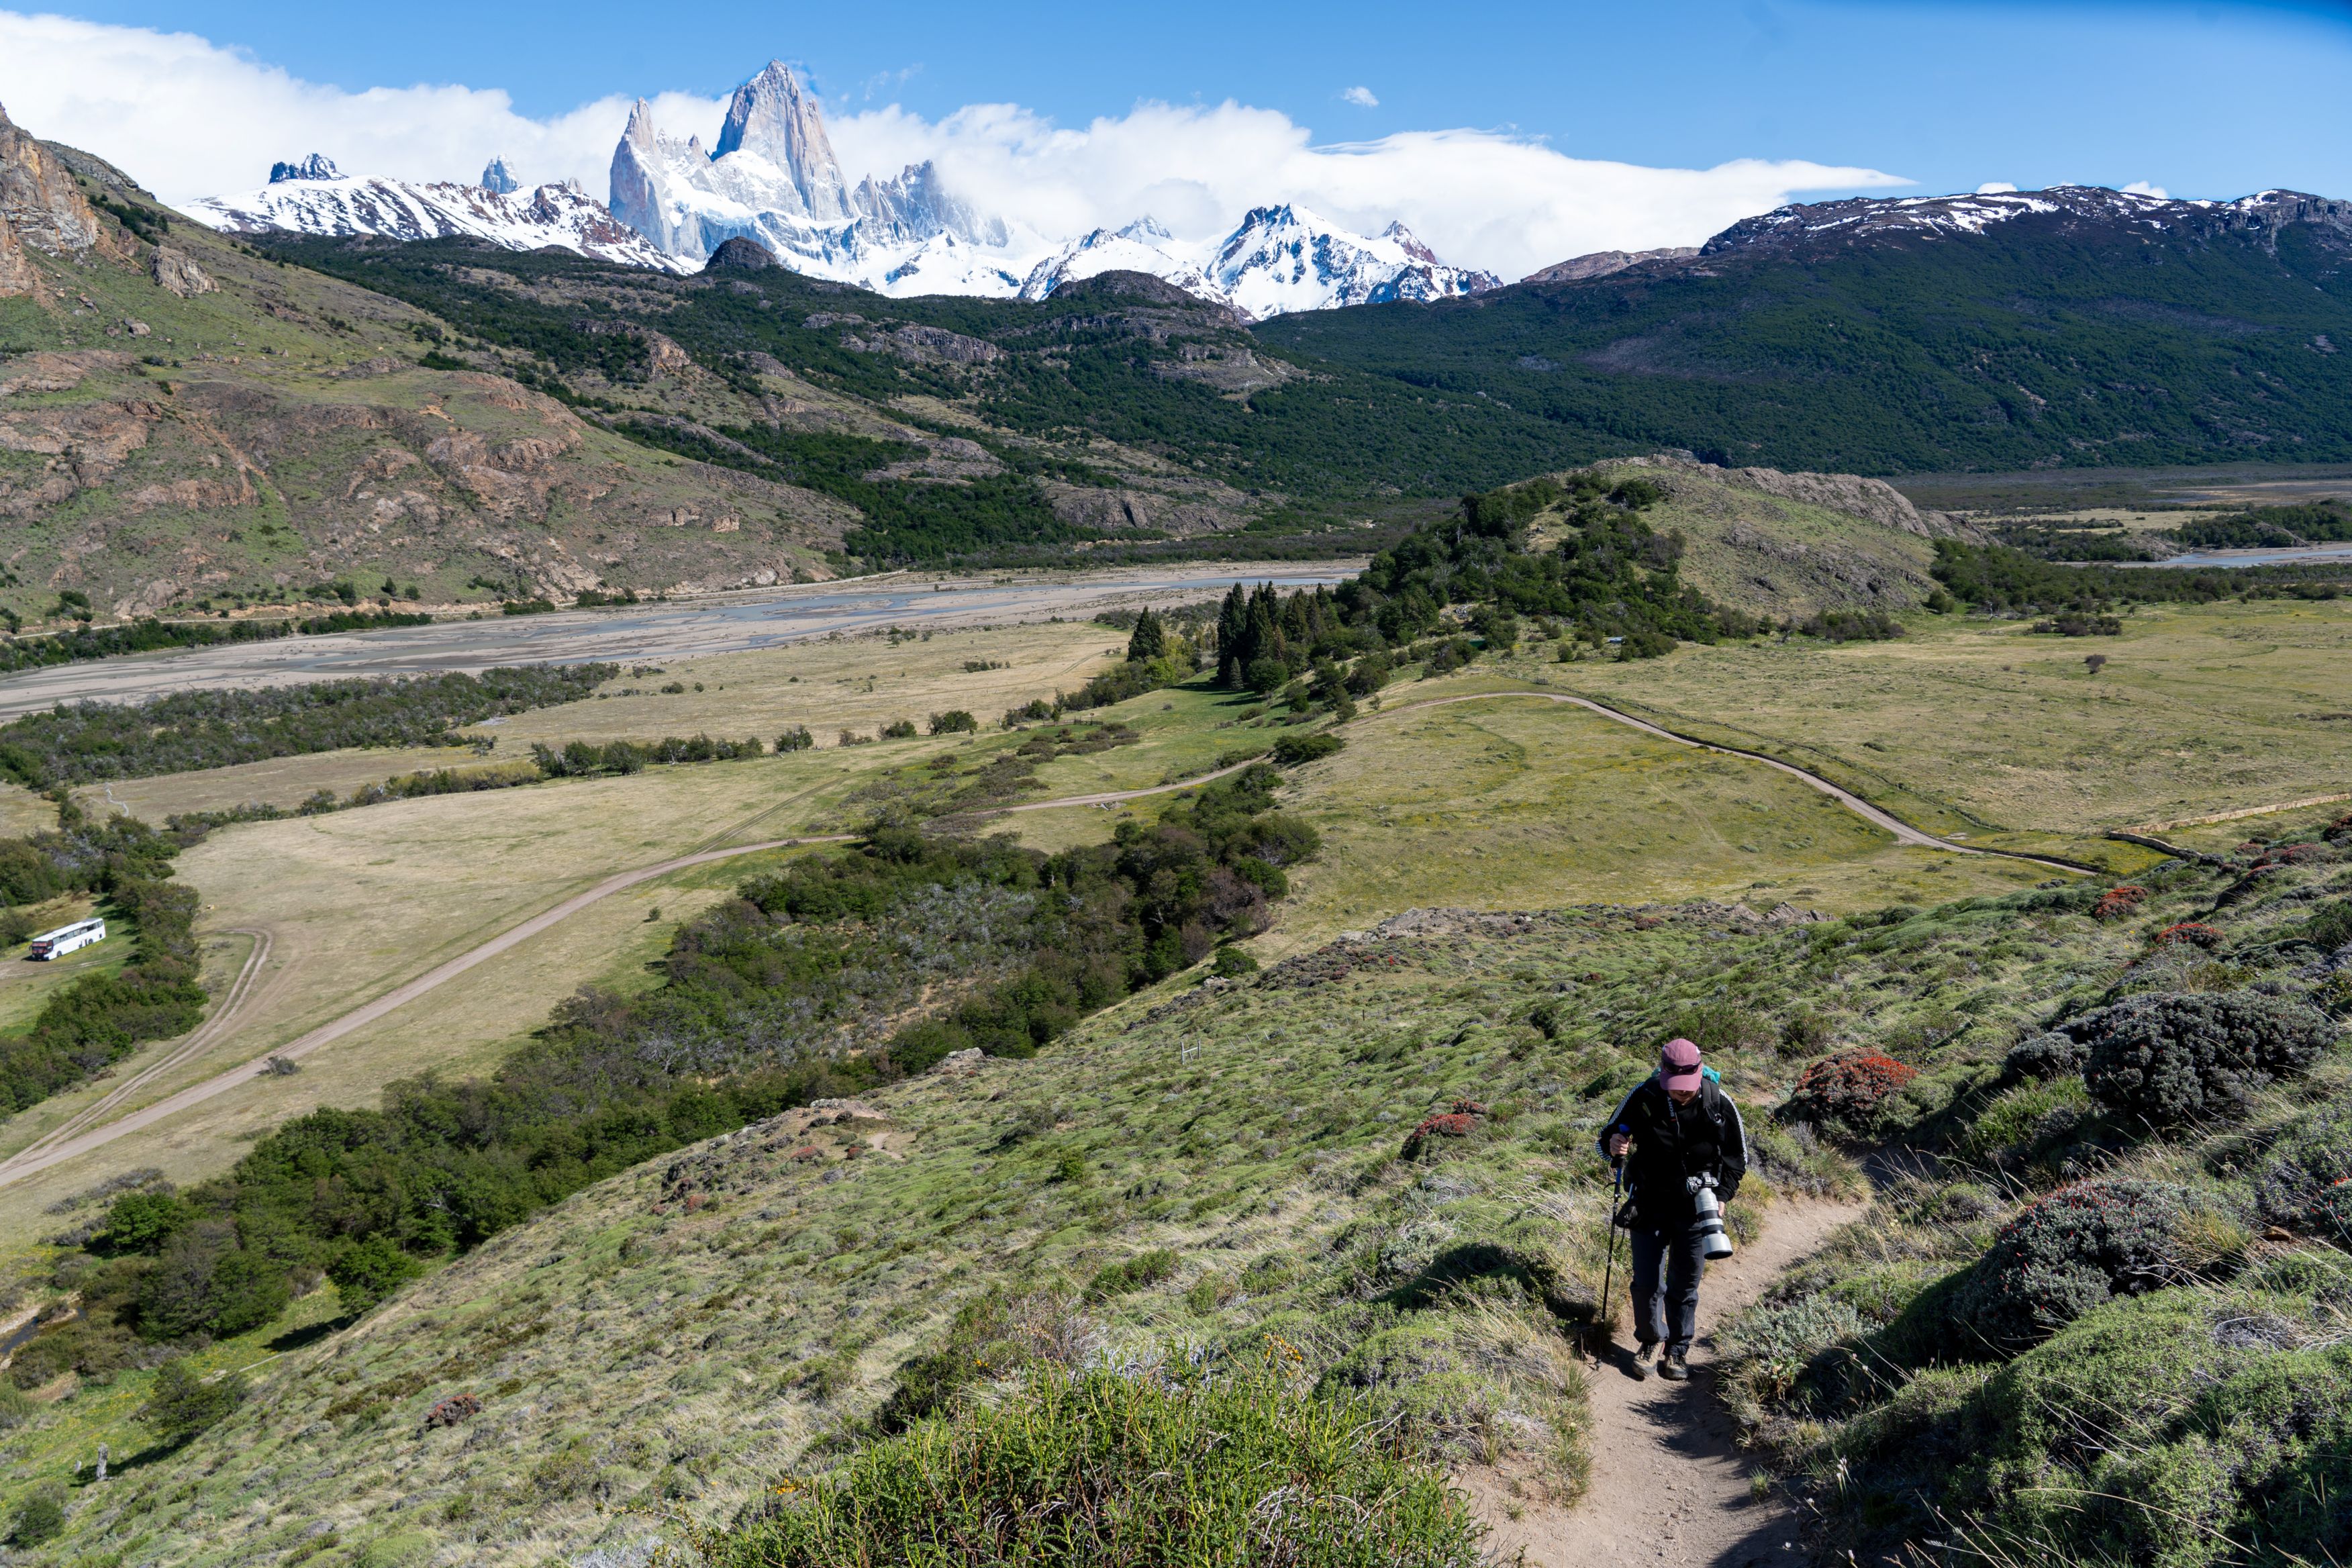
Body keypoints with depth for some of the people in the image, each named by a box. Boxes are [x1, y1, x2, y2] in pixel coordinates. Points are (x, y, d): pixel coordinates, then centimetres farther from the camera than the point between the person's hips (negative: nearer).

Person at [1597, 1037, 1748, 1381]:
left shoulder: (1718, 1103, -14)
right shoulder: (1643, 1097, -17)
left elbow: (1737, 1155, 2)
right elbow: (1609, 1136, -4)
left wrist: (1722, 1196, -8)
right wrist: (1613, 1147, -28)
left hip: (1695, 1210, 0)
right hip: (1650, 1206, 0)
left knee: (1685, 1285, 10)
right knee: (1646, 1282, 4)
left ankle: (1678, 1349, 30)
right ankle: (1650, 1341, 27)